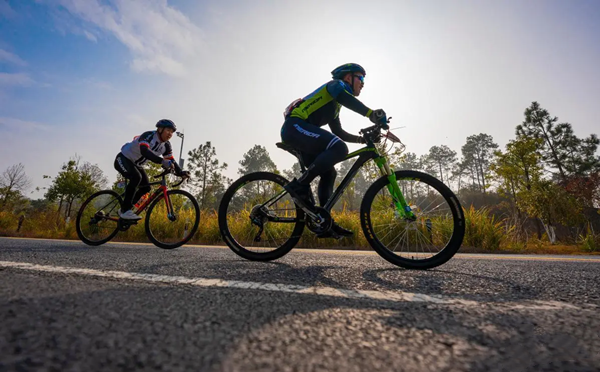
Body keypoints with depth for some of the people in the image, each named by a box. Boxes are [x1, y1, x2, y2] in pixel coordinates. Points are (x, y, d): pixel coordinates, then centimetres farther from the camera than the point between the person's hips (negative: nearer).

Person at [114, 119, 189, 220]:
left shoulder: (166, 145, -7)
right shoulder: (148, 136, -28)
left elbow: (171, 161, -12)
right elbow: (144, 151, -46)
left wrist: (180, 172, -30)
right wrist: (162, 161, -60)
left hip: (135, 164, 8)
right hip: (123, 159, -8)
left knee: (146, 188, -4)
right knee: (136, 177, -33)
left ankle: (125, 209, 14)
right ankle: (125, 210, -23)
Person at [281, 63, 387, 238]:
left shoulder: (335, 105, 31)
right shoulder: (336, 84, 5)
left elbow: (339, 133, 33)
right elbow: (344, 97, -20)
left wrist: (362, 138, 22)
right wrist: (371, 113, -31)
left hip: (295, 132, 10)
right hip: (295, 126, -9)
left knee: (329, 173, 5)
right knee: (339, 148, -26)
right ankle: (300, 185, -21)